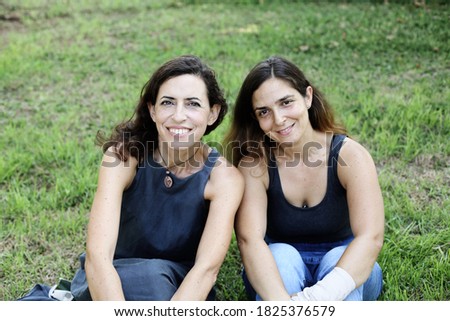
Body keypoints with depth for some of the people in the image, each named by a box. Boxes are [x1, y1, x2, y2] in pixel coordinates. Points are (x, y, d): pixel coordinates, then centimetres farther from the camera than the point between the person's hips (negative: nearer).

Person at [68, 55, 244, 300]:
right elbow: (97, 256, -32)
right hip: (117, 284, -2)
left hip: (179, 290, 2)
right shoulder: (123, 157, -21)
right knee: (153, 274, -35)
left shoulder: (223, 177, -18)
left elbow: (207, 268, -29)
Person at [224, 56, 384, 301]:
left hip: (344, 271, 0)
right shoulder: (255, 162, -15)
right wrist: (283, 301, -47)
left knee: (337, 257, -31)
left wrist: (318, 296, -46)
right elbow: (249, 239, -29)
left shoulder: (350, 155, -17)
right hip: (279, 272, 0)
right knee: (281, 254, -30)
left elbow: (371, 237, -30)